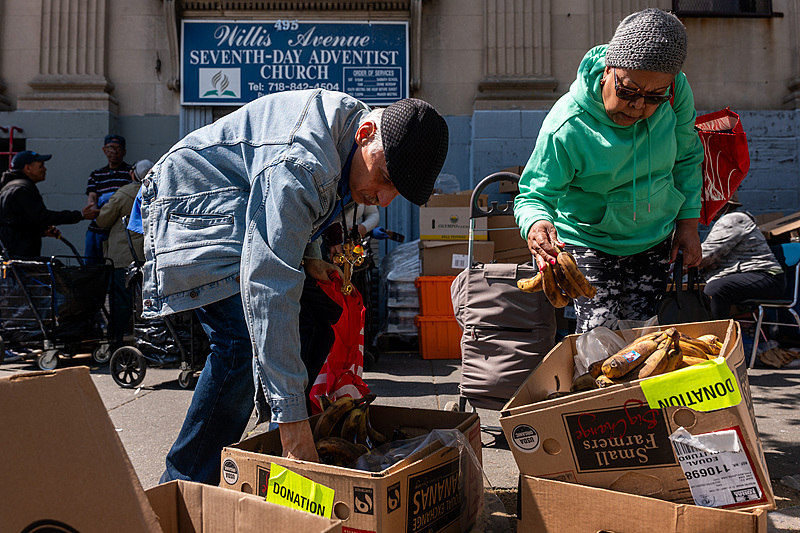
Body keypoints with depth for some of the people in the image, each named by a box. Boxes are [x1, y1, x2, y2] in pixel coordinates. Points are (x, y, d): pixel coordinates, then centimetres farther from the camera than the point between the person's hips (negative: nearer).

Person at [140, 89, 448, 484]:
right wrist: (291, 414, -42)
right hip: (196, 208, -9)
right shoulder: (299, 164, -36)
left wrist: (308, 255, 3)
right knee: (247, 339, -26)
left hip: (243, 209, 10)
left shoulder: (354, 116, -4)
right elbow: (269, 287, -42)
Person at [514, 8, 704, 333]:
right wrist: (536, 224, -47)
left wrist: (689, 222, 0)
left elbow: (686, 157, 1)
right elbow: (534, 194, -24)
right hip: (589, 241, -4)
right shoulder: (566, 126, -30)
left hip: (656, 239, 4)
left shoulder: (677, 91, -16)